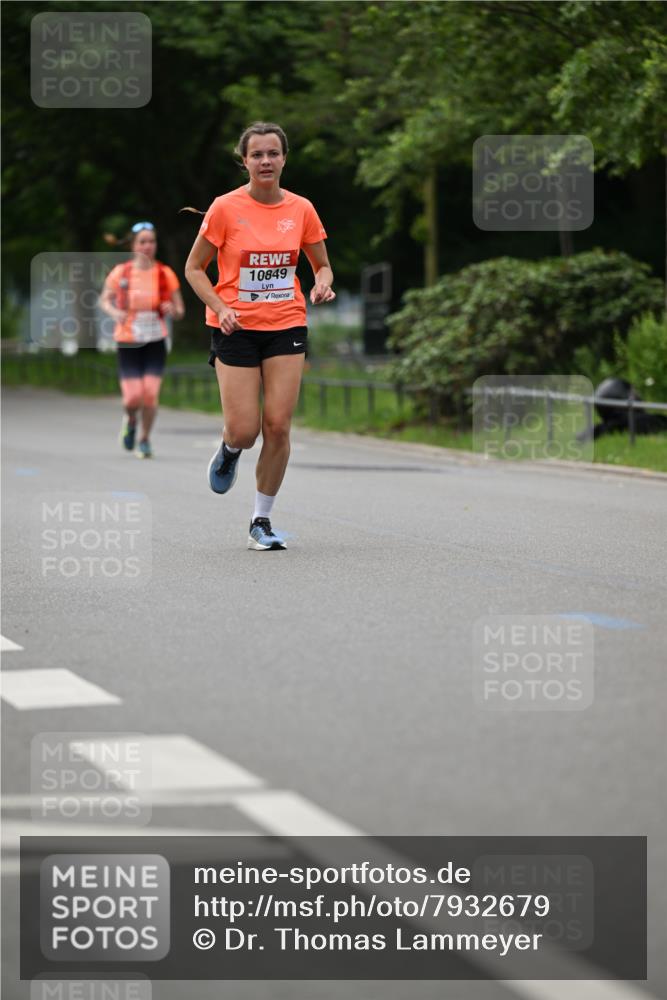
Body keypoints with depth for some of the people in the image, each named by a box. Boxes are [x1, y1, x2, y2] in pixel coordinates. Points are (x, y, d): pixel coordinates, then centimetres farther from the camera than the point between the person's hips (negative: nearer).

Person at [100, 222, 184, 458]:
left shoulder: (165, 274, -1)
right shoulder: (120, 273, -3)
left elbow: (179, 311, 5)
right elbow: (104, 300, 10)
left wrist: (173, 310, -18)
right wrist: (114, 311, -11)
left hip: (155, 342, 1)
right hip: (127, 342, -1)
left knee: (150, 394, -10)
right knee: (133, 397, -10)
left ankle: (145, 440, 14)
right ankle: (130, 419, 27)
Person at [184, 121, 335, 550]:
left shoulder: (301, 209, 2)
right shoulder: (226, 208, -6)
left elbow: (322, 265, 14)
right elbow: (194, 268, 0)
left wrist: (323, 285, -9)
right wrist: (220, 307, -15)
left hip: (286, 326, 2)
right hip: (236, 328, -2)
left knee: (278, 426, -5)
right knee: (244, 430, -9)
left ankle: (262, 520, 9)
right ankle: (229, 450, 31)